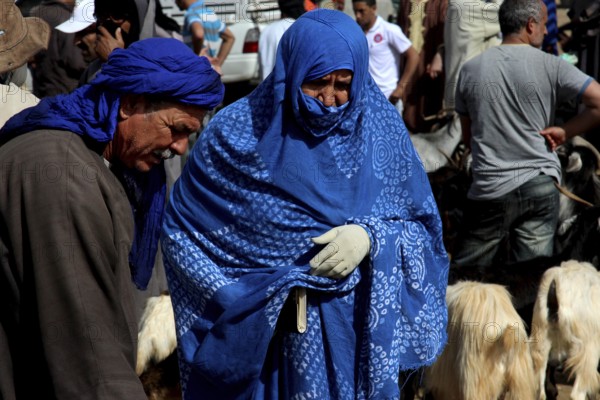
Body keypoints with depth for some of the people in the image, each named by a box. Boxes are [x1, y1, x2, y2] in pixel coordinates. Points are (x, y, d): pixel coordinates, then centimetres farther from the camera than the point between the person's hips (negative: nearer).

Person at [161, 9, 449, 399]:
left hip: (364, 326, 2)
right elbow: (184, 227, -3)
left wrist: (371, 236, -18)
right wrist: (254, 289, -10)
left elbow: (421, 225, 2)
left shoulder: (380, 127, -3)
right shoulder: (239, 131, -9)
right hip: (266, 330, -1)